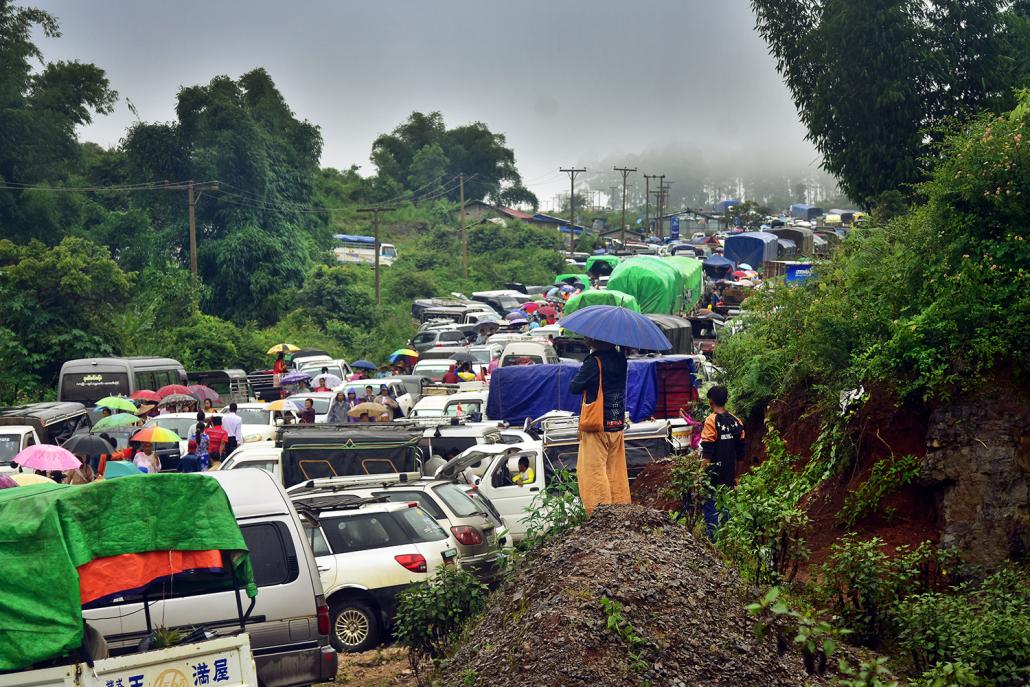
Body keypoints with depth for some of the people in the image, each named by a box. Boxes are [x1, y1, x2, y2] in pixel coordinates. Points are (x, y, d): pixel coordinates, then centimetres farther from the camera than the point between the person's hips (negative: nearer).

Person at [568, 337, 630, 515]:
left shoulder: (593, 363, -16)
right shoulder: (620, 359, 3)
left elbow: (574, 387, -9)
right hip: (617, 426, 7)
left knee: (594, 471, -2)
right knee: (616, 471, 13)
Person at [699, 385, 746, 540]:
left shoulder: (711, 421, -13)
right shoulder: (735, 421, 5)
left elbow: (707, 452, -17)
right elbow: (740, 452, 10)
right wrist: (735, 474, 18)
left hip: (713, 474, -6)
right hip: (729, 474, 6)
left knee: (710, 506, -1)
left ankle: (712, 539, -4)